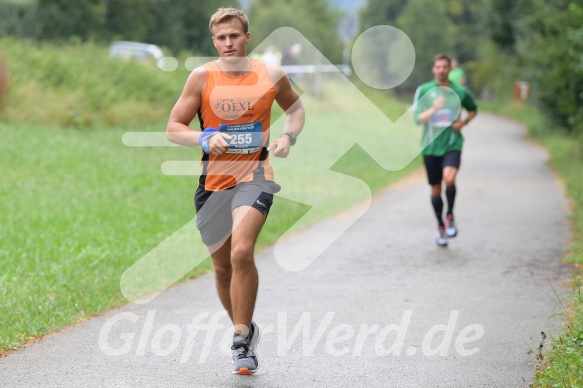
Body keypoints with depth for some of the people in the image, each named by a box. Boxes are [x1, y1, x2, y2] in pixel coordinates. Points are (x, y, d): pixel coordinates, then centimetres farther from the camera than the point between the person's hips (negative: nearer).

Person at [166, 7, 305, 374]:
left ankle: (242, 339, -13)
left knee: (241, 252, -24)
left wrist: (288, 136, 0)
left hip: (254, 175, -2)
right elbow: (173, 128, 2)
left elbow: (296, 107, 20)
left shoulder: (271, 75, 1)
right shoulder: (202, 77, -1)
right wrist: (205, 139, -17)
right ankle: (245, 330, 35)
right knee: (223, 266, 12)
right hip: (213, 179, 2)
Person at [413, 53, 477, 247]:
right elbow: (417, 118, -8)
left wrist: (464, 122, 1)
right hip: (430, 146, 1)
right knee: (435, 189, 8)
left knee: (449, 178, -26)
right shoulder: (423, 90, -1)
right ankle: (441, 227, 27)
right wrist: (433, 109, -26)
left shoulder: (460, 91, 3)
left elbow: (473, 110, 21)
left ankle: (450, 216, -3)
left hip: (452, 145, -1)